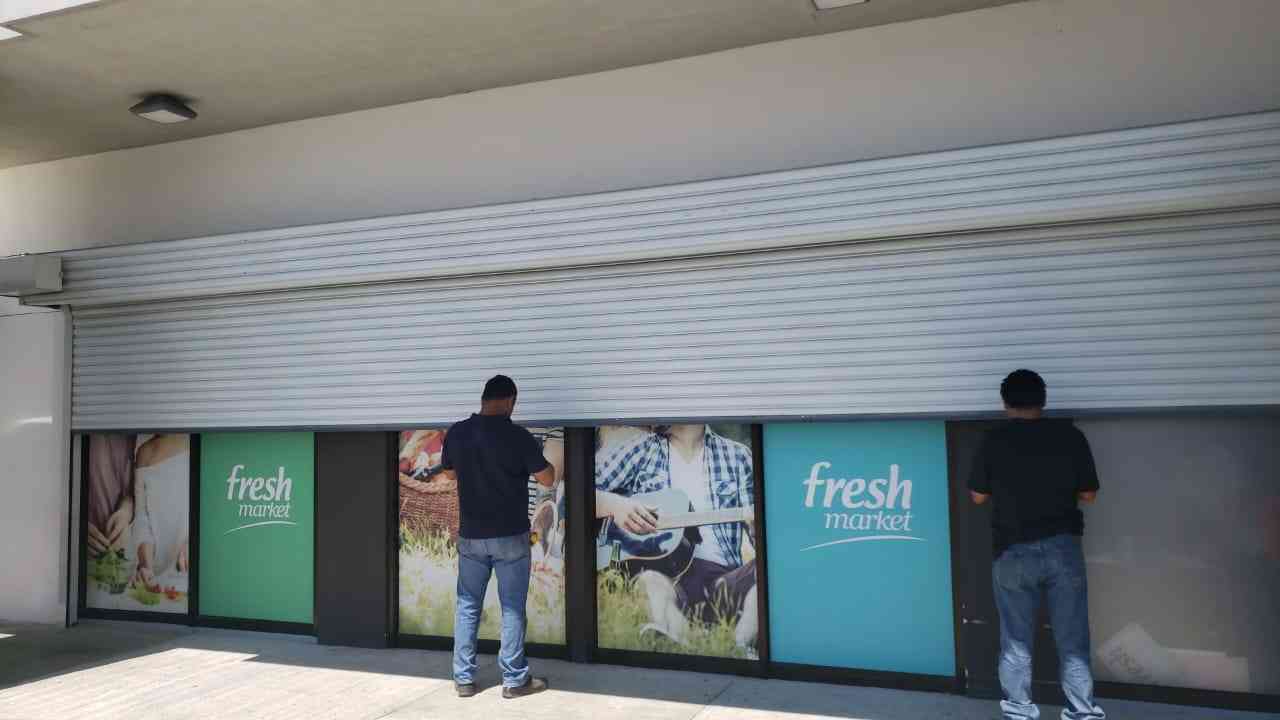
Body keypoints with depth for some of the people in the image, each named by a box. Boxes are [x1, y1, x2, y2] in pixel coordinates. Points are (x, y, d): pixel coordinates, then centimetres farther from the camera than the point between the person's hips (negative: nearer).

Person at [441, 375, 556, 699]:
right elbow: (547, 479, -6)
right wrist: (541, 458, 13)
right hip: (510, 535, -3)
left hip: (471, 535, 4)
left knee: (467, 606, 14)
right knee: (512, 608, 6)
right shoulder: (518, 436, -14)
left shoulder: (456, 433, -3)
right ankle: (514, 679, 13)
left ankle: (463, 678, 18)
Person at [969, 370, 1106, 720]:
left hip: (1013, 552, -1)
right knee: (1073, 641, 12)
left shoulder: (994, 441, -5)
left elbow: (978, 496, 1)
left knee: (1016, 642, 11)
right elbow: (1088, 494, 2)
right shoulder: (1070, 436, -3)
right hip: (1063, 547, 1)